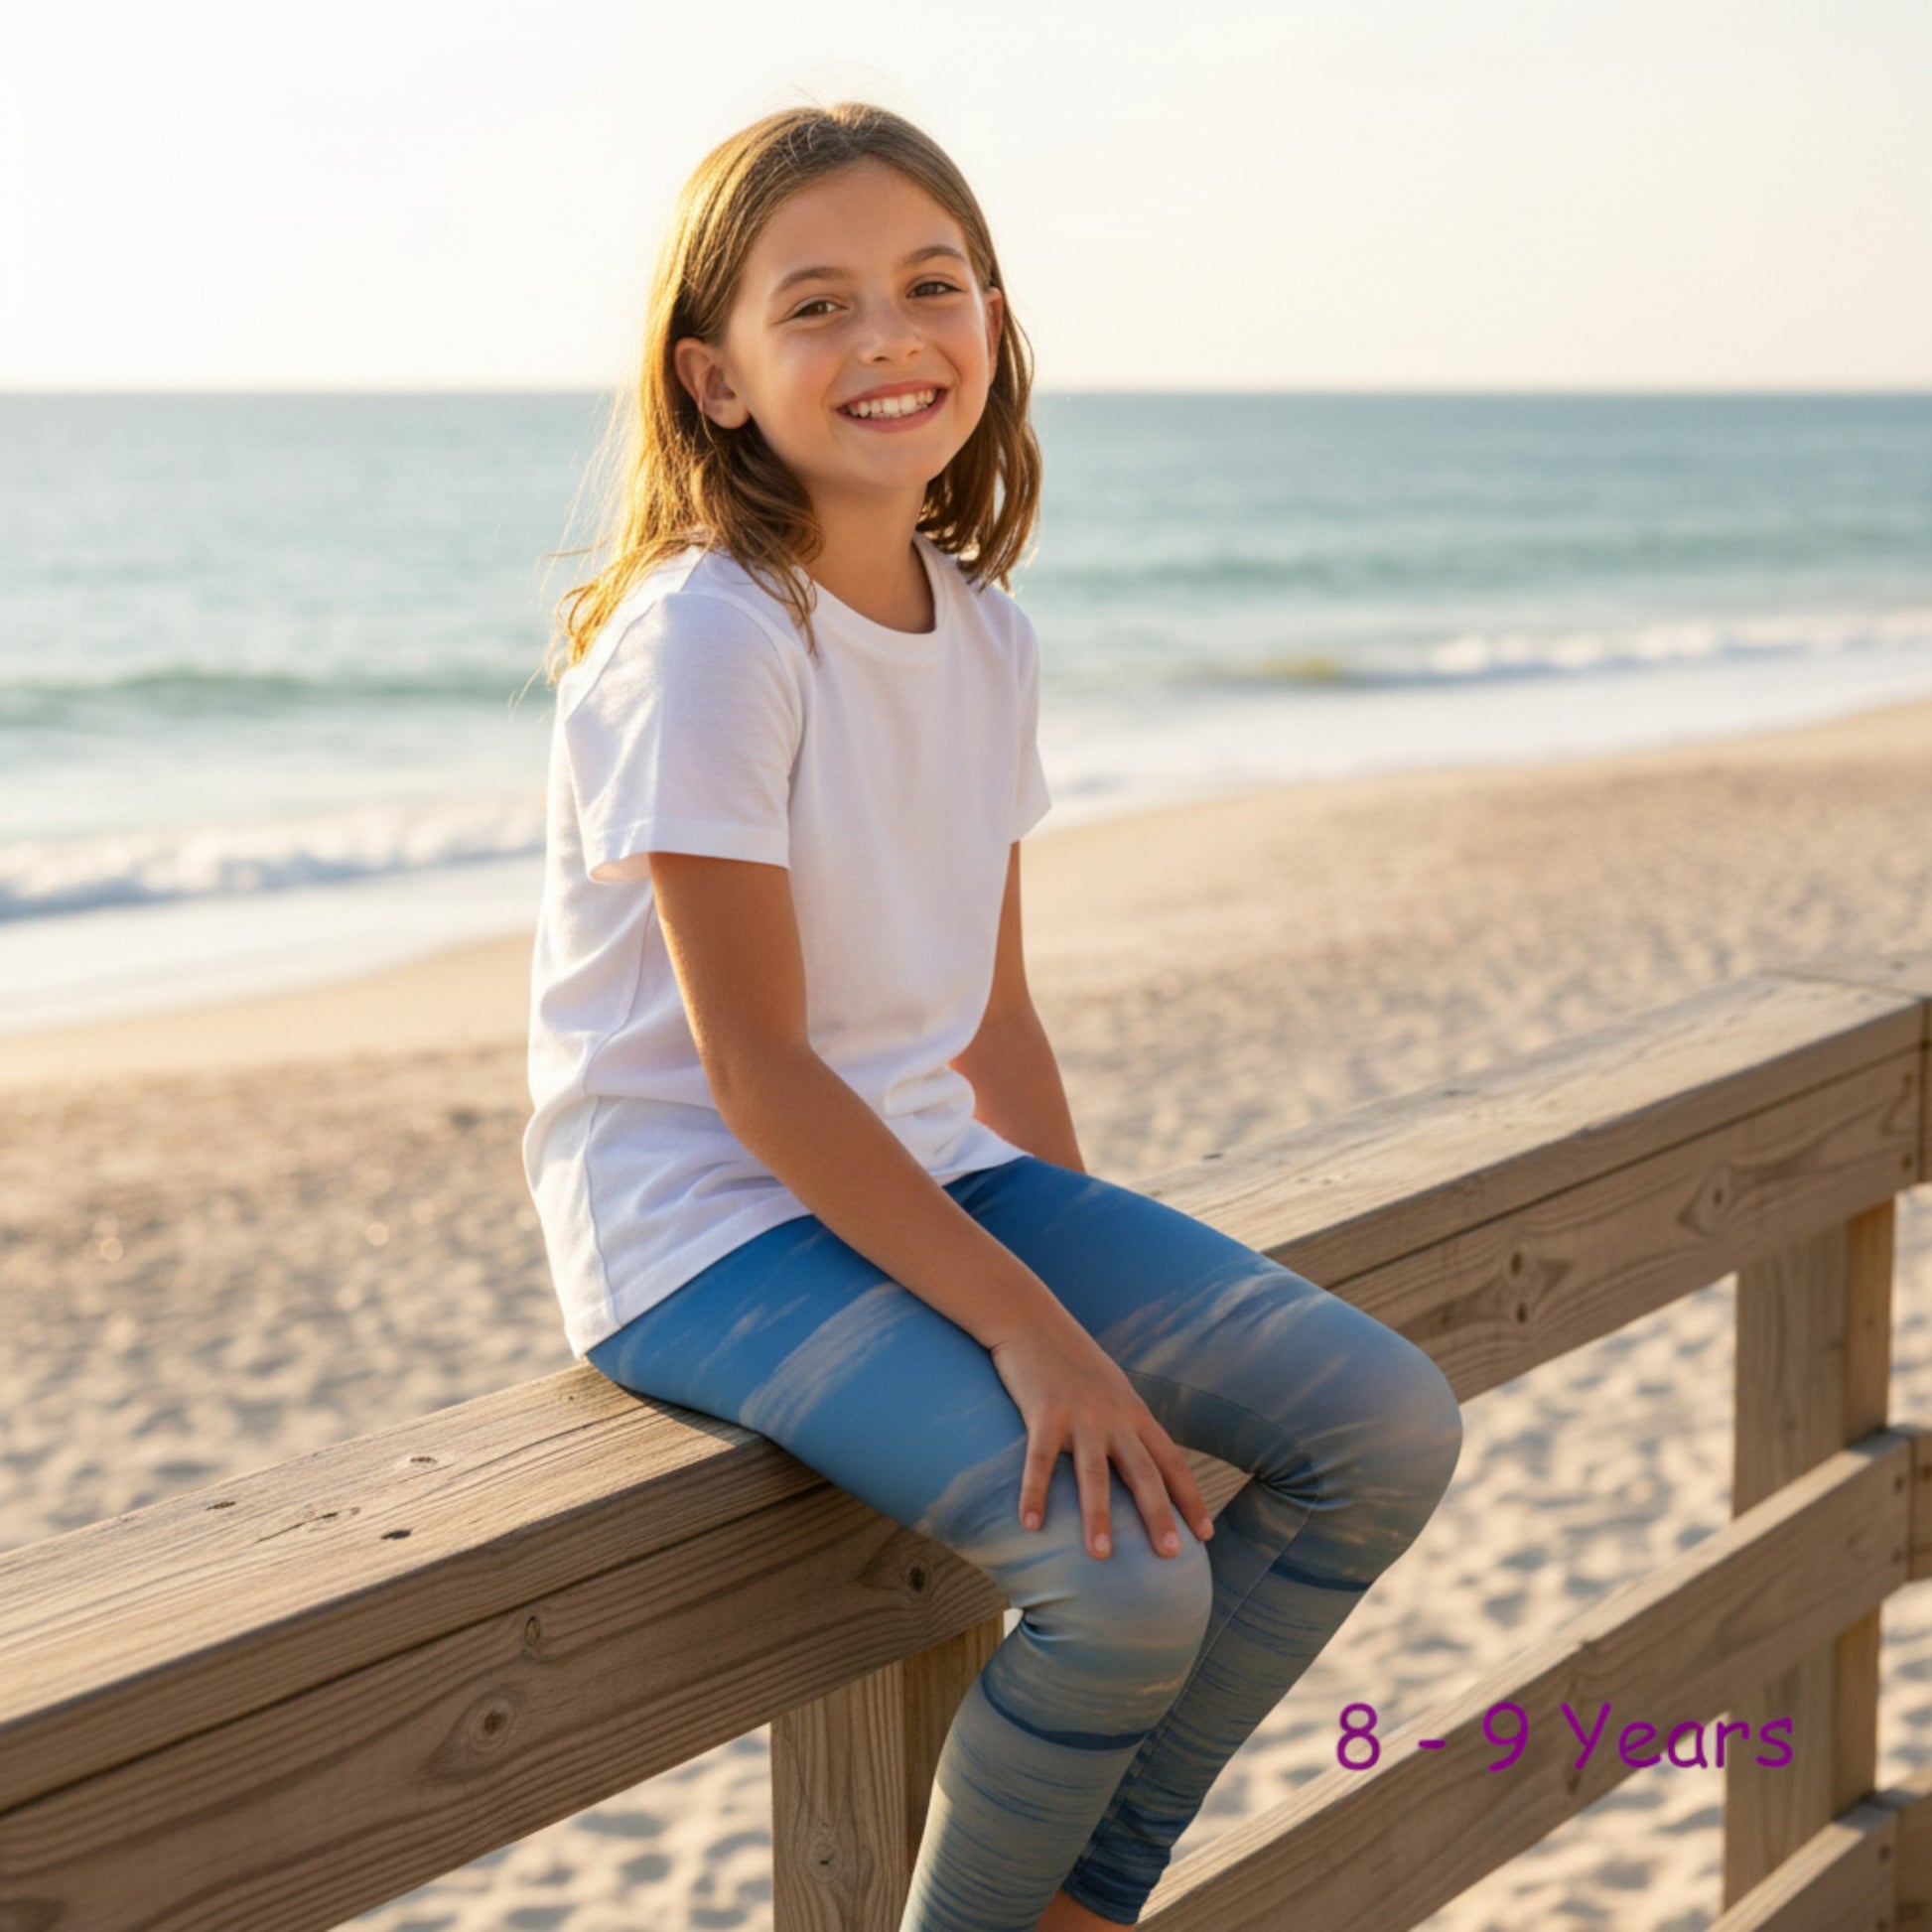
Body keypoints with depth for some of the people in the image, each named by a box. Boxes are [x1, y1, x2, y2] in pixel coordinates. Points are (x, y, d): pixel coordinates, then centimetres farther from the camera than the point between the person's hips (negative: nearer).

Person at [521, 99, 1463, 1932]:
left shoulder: (984, 629, 6)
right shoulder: (705, 637, -17)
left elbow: (990, 1016, 11)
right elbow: (756, 1066, -19)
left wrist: (1108, 1293, 3)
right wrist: (1033, 1327, -21)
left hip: (928, 1177, 8)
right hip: (709, 1230, -8)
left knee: (1390, 1426, 0)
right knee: (1129, 1577, -26)